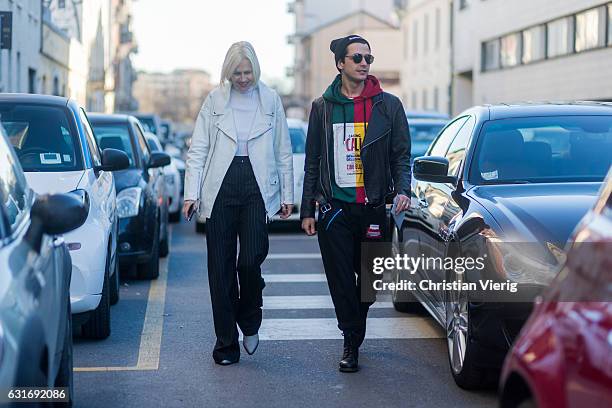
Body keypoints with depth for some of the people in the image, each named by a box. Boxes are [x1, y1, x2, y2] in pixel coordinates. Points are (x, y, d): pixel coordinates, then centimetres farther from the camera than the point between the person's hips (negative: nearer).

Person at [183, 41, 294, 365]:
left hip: (257, 188, -1)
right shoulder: (214, 100, 6)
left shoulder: (270, 99, 7)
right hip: (221, 189, 1)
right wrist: (191, 193, -4)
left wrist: (287, 195, 7)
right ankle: (226, 343, 12)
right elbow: (197, 150, 5)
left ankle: (249, 323, 15)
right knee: (221, 268, 1)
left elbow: (283, 152, 11)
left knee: (250, 261, -14)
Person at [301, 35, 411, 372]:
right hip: (334, 208, 0)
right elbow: (312, 162, 11)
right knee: (341, 281, -2)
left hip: (373, 208, 0)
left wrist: (402, 190, -11)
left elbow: (401, 155, 7)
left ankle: (354, 331, 30)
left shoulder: (388, 105, 5)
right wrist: (307, 210, 7)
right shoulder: (322, 107, 8)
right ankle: (351, 343, 8)